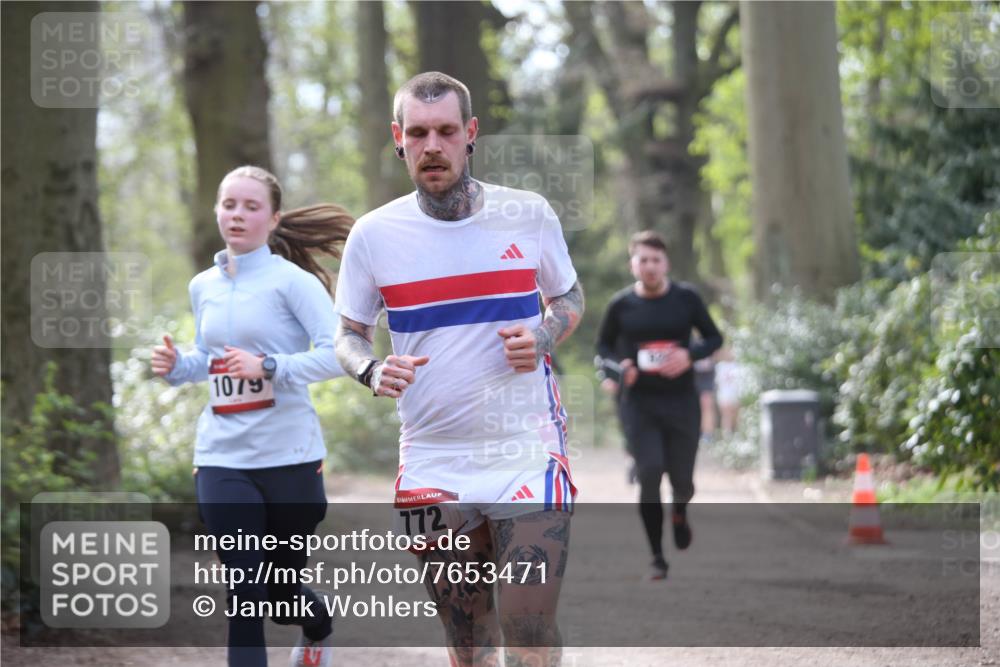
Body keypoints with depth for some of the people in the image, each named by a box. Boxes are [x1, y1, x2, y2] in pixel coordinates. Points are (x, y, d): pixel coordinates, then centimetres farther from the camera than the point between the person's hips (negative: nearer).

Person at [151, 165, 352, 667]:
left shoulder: (292, 281, -7)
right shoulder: (204, 287, 10)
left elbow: (339, 355, -16)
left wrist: (269, 367, -26)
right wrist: (177, 366, 4)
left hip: (288, 456, -3)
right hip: (221, 459, 3)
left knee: (282, 592, 11)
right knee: (243, 592, -8)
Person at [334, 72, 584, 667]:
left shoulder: (529, 215, -1)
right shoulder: (374, 234, 0)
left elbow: (570, 298, 14)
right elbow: (349, 335, 10)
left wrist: (541, 337, -9)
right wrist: (374, 372, -13)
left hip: (528, 452, -1)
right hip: (432, 461, 2)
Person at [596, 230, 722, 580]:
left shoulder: (686, 298, 0)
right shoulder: (621, 304, 0)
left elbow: (714, 337, 8)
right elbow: (603, 345, 13)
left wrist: (689, 354, -13)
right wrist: (616, 366, -8)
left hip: (681, 401, 1)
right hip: (638, 403, 0)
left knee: (682, 479, 3)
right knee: (649, 475, -12)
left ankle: (679, 512, 43)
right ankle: (657, 558, 0)